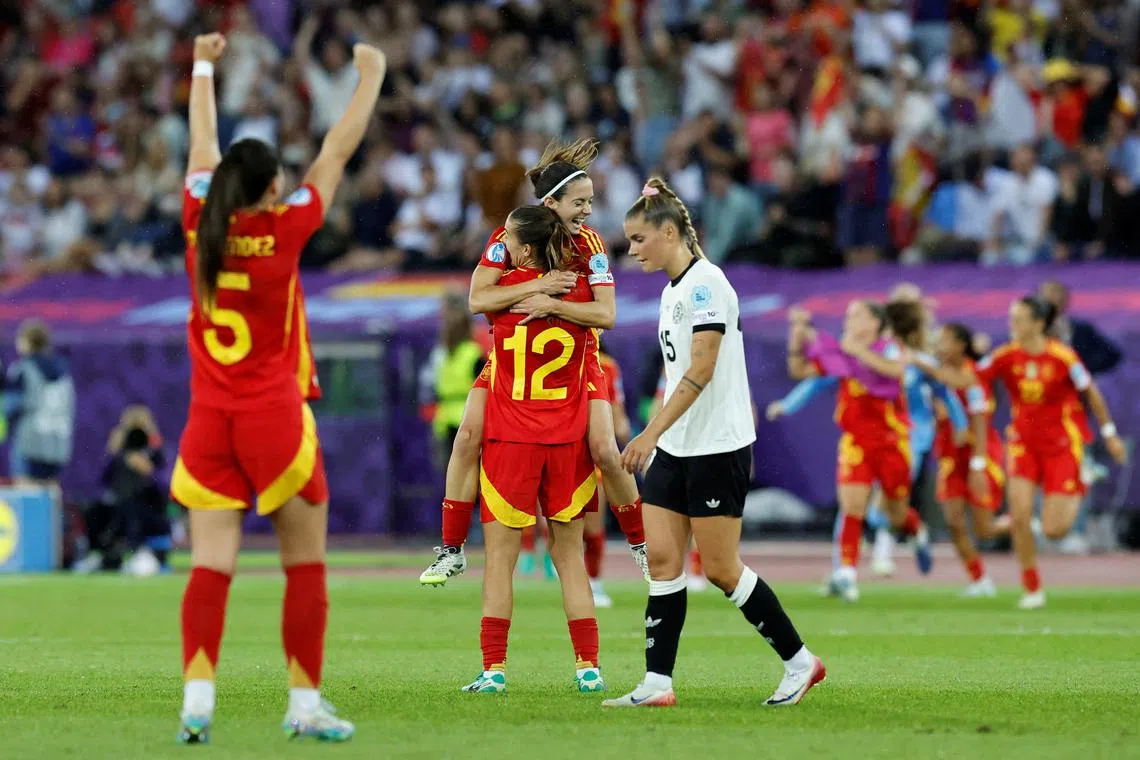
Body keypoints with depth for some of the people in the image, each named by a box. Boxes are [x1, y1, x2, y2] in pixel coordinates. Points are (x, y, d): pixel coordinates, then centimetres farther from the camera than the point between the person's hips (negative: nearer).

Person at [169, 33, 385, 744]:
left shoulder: (200, 224, 1)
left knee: (211, 565, -2)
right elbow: (338, 152, 0)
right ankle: (306, 705, 5)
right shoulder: (285, 229, -9)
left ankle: (197, 699, -13)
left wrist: (204, 67, 33)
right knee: (306, 566, 5)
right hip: (275, 413, -4)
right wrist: (372, 76, 12)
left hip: (209, 418, 4)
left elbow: (203, 147, 18)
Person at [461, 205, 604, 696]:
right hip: (567, 437, 3)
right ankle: (588, 667, 8)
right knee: (569, 555, 11)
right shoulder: (580, 288, -2)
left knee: (500, 556, 1)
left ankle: (494, 668, -4)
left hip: (510, 439, -3)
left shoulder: (506, 290, -9)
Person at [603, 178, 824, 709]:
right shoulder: (672, 290, 13)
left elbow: (700, 371, -23)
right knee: (662, 559, 0)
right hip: (677, 448, 9)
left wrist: (652, 432, -28)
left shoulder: (706, 283, -15)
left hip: (718, 448, -9)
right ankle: (657, 684, -1)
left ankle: (799, 662, 11)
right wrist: (657, 437, 19)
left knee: (720, 569, -3)